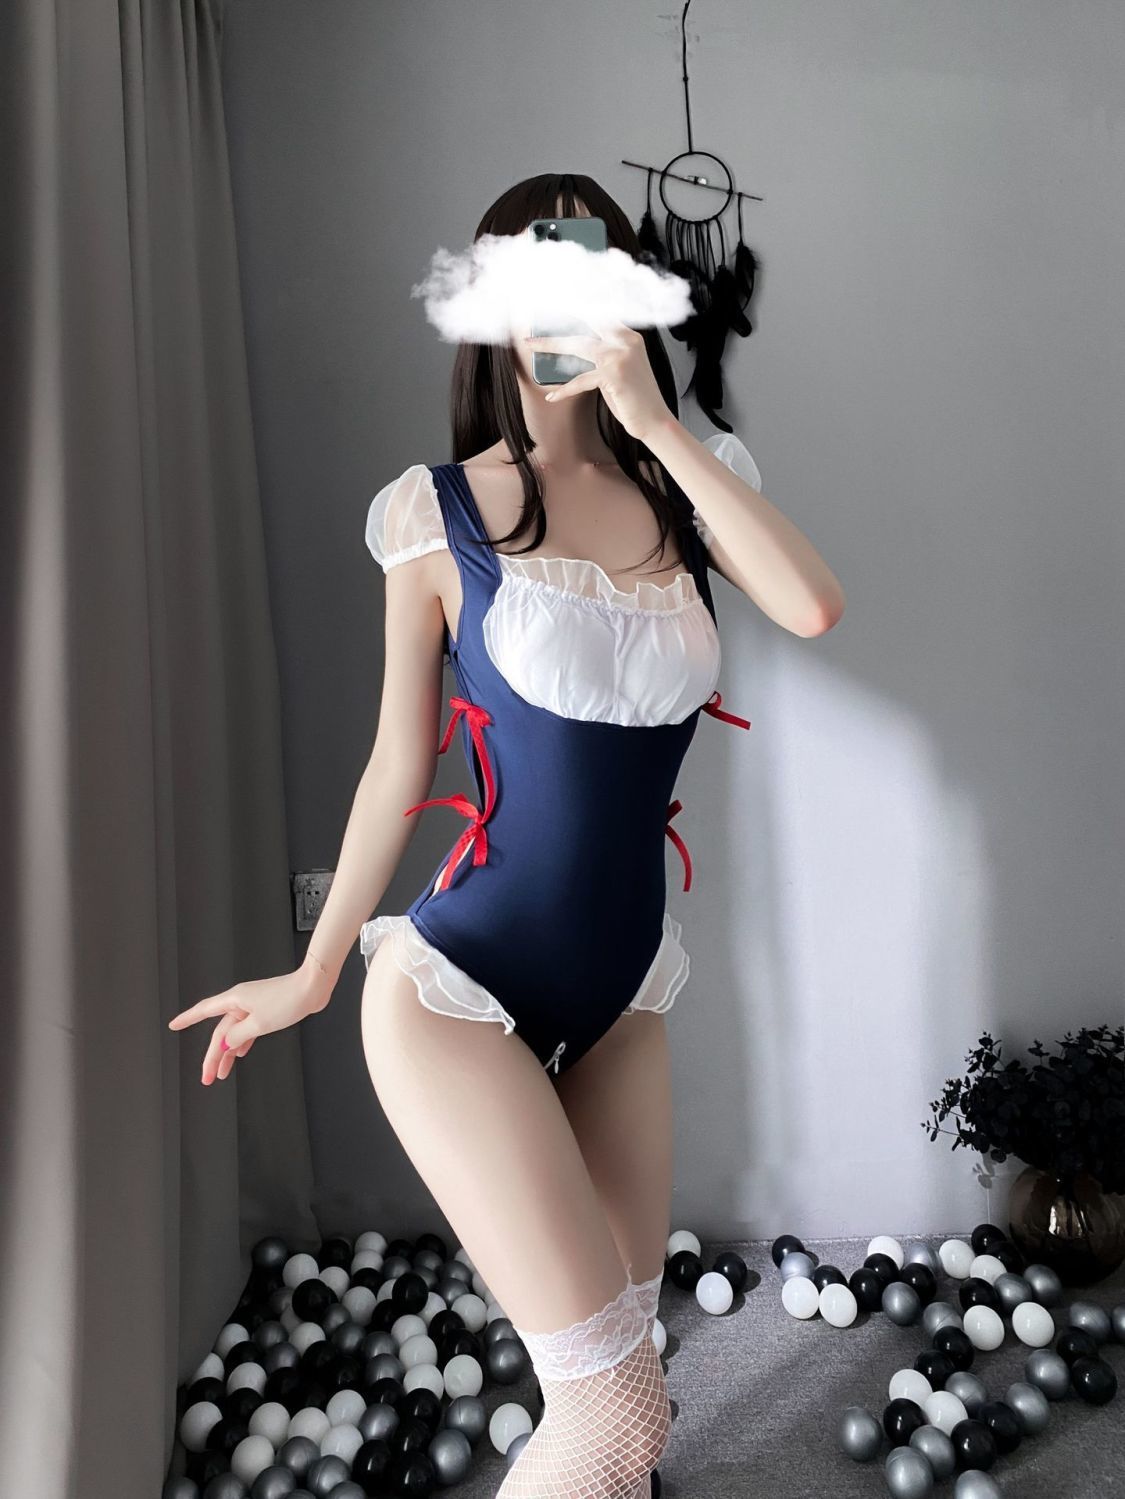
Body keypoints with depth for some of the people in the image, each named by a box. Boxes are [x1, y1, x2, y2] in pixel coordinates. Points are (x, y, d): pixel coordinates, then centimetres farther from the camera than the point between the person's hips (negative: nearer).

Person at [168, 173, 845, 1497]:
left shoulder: (685, 485, 6)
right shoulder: (440, 508, -3)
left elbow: (810, 606, -14)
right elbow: (400, 761, 1)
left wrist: (652, 420, -14)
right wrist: (316, 970, 6)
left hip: (621, 987, 5)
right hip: (461, 982, -4)